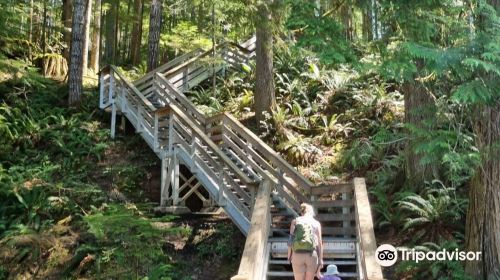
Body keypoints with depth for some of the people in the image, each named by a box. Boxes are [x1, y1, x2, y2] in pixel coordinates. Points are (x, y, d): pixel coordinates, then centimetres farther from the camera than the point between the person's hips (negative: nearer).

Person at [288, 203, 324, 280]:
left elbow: (291, 239, 0)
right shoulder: (316, 223, 9)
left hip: (298, 255, 0)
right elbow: (319, 242, 2)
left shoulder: (295, 221, 8)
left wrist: (289, 256, 8)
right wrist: (320, 259, 3)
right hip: (311, 255, 0)